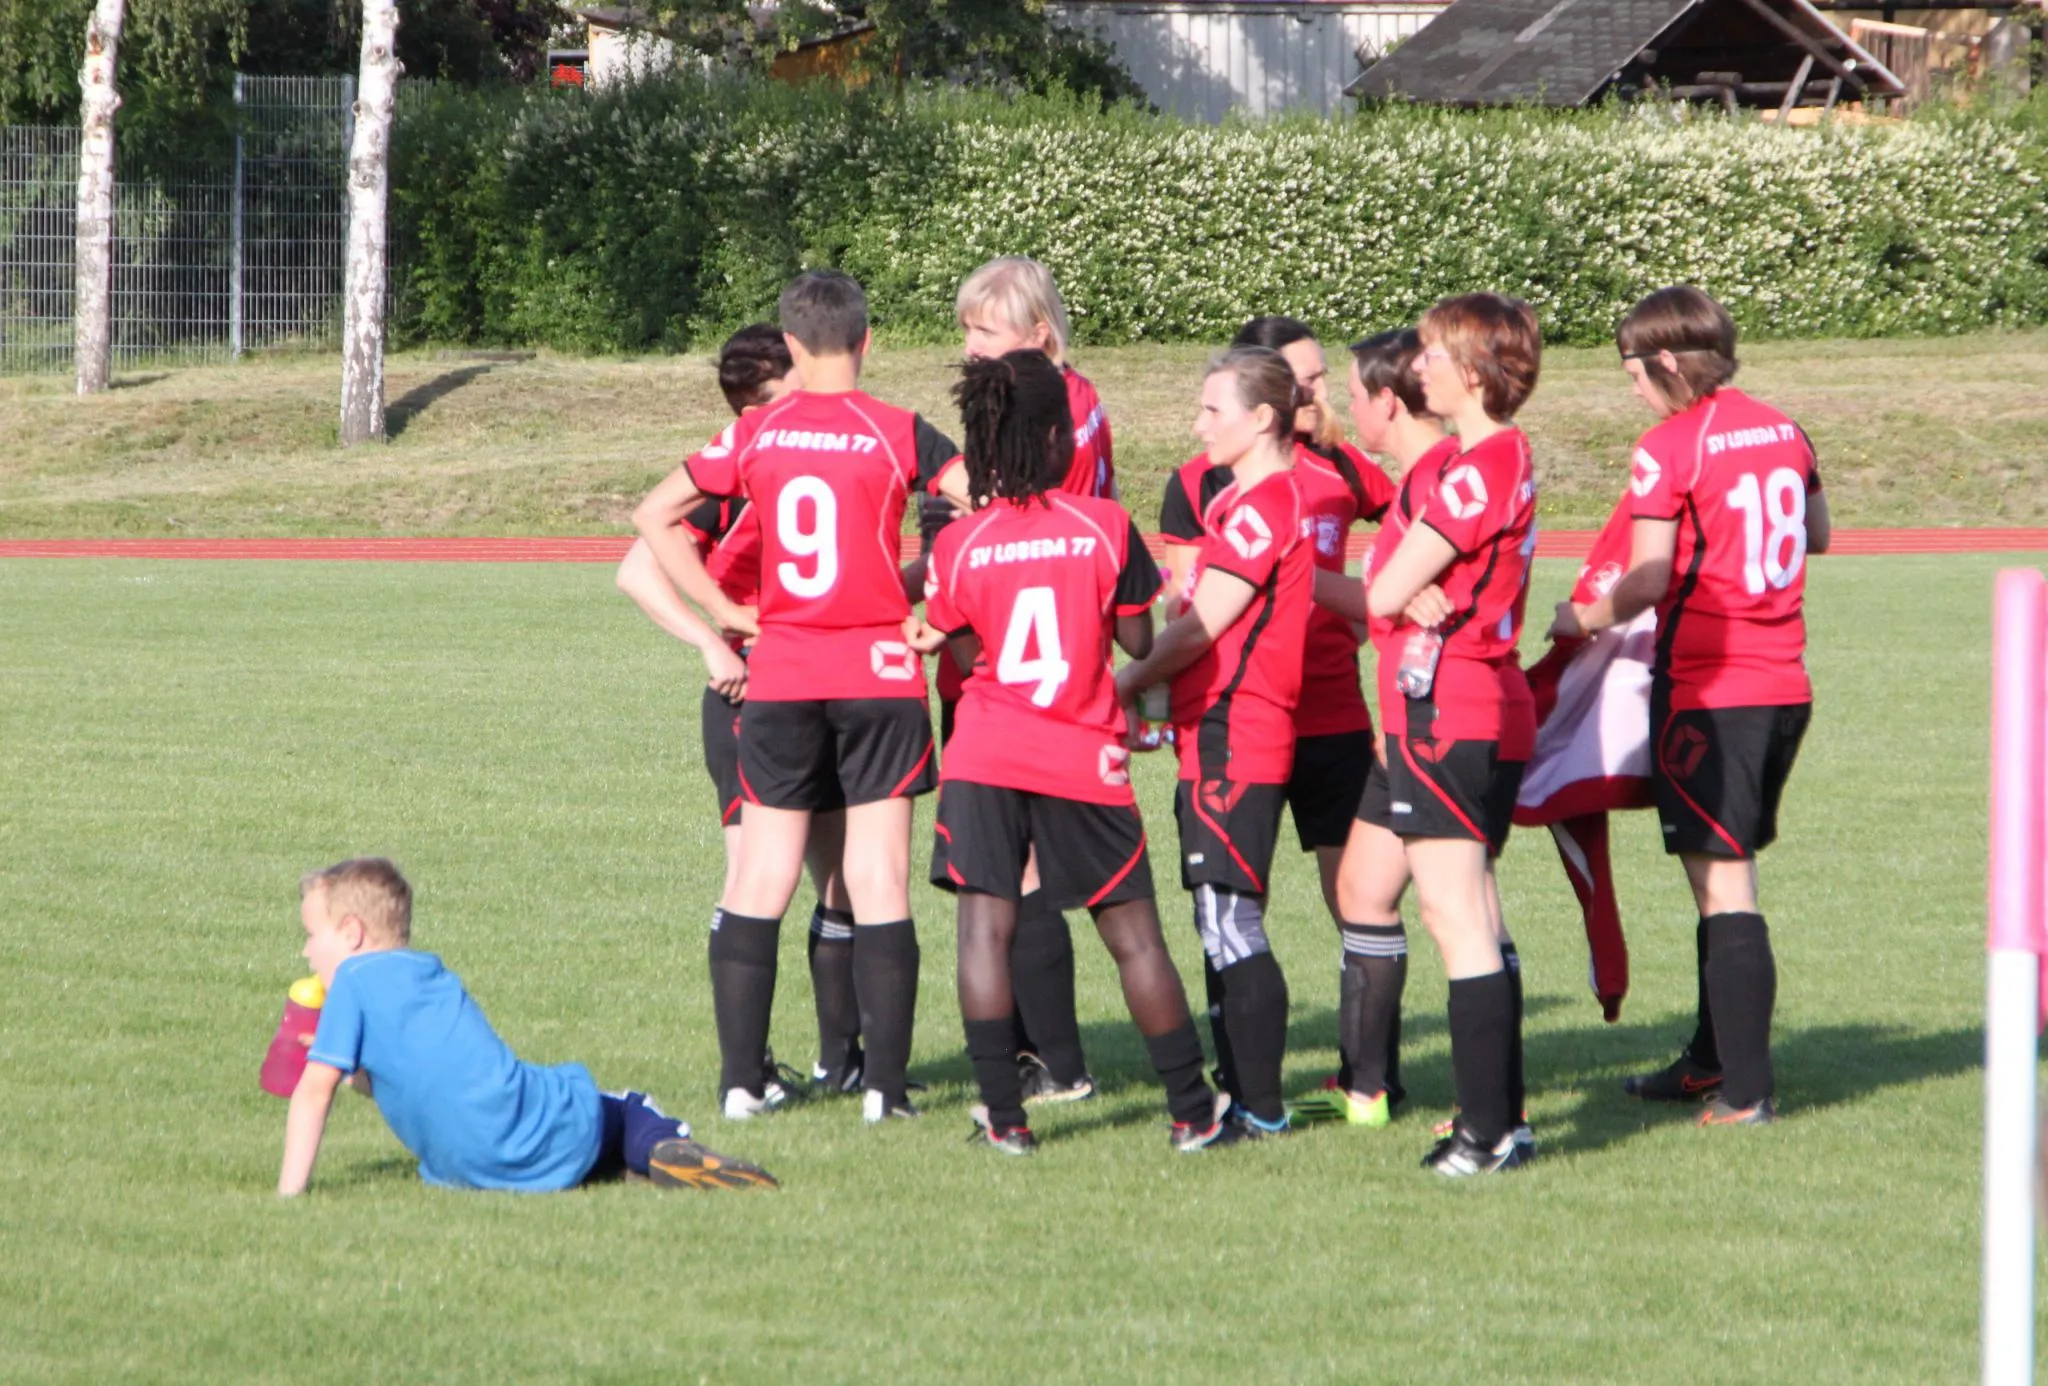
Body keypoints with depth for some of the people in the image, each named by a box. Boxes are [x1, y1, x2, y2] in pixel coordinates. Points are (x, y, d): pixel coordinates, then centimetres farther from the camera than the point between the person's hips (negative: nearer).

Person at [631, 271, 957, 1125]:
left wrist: (727, 614, 10)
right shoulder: (898, 434, -5)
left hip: (780, 675, 2)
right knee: (879, 881, 0)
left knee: (759, 881, 8)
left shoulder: (756, 434, 3)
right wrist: (918, 586, 3)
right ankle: (884, 1082, -3)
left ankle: (740, 1078, 7)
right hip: (879, 671, -2)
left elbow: (655, 517, 9)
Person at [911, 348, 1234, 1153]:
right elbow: (1138, 641, 0)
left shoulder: (959, 544, -4)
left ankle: (1004, 1116, -7)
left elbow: (964, 650, 5)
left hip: (987, 757, 0)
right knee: (1133, 935, 8)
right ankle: (1192, 1111, 13)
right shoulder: (1105, 527, -6)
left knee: (984, 927, 0)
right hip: (1085, 757, 0)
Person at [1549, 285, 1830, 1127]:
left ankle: (1747, 1090, -8)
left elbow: (1647, 584, -14)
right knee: (1726, 875, 18)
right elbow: (1817, 537, 24)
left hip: (1707, 692, -7)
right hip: (1783, 684, 7)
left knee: (1721, 882, -6)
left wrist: (1582, 621, 3)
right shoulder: (1780, 432, 9)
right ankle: (1712, 1060, 27)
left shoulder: (1668, 450, -12)